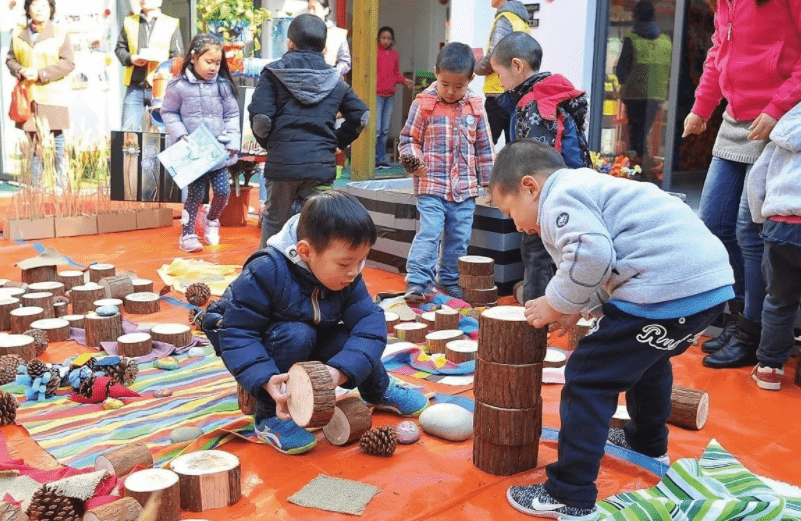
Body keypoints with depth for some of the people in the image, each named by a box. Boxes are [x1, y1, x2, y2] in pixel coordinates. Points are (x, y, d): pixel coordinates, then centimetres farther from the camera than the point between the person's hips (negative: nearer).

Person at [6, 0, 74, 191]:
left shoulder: (60, 34, 1)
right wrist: (21, 71, -7)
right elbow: (10, 59, 15)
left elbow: (68, 63, -6)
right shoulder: (18, 35, 13)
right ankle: (36, 187, 13)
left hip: (53, 96, -3)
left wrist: (41, 74, -14)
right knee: (35, 145, 6)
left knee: (58, 143, -2)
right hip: (29, 97, 3)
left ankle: (60, 186, 5)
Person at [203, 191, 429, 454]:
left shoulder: (348, 279, -17)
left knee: (352, 341, -20)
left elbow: (370, 321, -26)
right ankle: (269, 417, -19)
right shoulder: (265, 272, -34)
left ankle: (380, 393, 13)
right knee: (297, 335, -35)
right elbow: (237, 333, -34)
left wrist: (339, 370, -42)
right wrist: (266, 379, -49)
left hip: (309, 349, 5)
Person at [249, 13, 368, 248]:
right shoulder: (335, 81, 9)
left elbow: (259, 117, -10)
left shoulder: (274, 73, 0)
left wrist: (267, 142, 9)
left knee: (274, 221, 15)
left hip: (282, 161, -1)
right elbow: (360, 116, 5)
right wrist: (338, 141, 17)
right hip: (321, 164, 1)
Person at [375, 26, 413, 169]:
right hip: (377, 93, -6)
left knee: (385, 130, 10)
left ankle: (381, 159, 16)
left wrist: (404, 80, 2)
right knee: (376, 129, -9)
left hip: (390, 95, 6)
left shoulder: (395, 54, 14)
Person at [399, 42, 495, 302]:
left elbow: (484, 146, 13)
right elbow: (409, 138, 3)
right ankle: (417, 282, -6)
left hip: (465, 187, 4)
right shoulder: (423, 104, -3)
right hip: (431, 185, -4)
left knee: (459, 237, 11)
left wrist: (488, 180, 13)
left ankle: (449, 280, 26)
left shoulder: (475, 107, 5)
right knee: (429, 233, -12)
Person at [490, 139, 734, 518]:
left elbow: (591, 255, -24)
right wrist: (577, 308, 14)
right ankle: (649, 444, 56)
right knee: (648, 360, 35)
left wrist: (556, 303, -9)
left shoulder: (559, 197, -7)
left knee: (588, 379, -5)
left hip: (667, 288, -11)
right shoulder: (586, 187, 25)